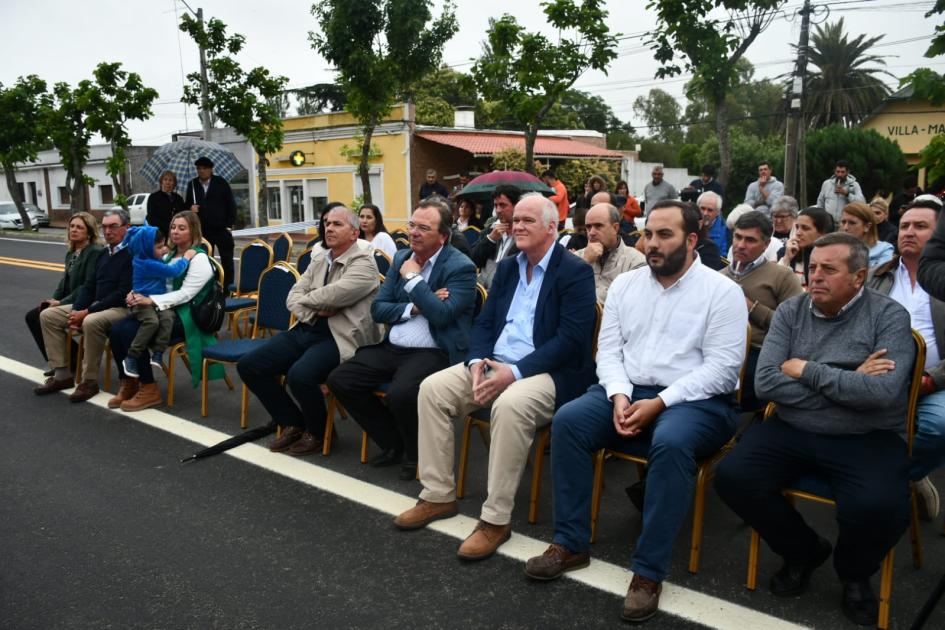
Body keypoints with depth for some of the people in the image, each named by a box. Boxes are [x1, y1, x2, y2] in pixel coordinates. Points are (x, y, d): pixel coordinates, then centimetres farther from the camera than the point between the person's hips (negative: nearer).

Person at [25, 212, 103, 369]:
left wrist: (62, 302, -20)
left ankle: (72, 360, -1)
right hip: (69, 302, 9)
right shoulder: (71, 253, 13)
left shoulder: (95, 252, -15)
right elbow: (65, 280, 17)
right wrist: (54, 299, -1)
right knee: (32, 316, -1)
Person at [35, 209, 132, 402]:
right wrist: (76, 310, -3)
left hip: (122, 308, -9)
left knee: (91, 322, -38)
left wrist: (87, 312, -19)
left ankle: (89, 381, -22)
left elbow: (122, 294, -21)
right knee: (48, 315, 2)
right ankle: (62, 374, 2)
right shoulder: (103, 254, 15)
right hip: (95, 306, 10)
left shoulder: (132, 254, -13)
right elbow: (89, 286, 15)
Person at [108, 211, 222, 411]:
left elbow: (185, 294, -18)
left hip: (185, 316, -7)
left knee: (131, 332, -25)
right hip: (163, 311, 7)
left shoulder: (199, 259, -8)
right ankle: (128, 384, -1)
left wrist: (151, 301, -27)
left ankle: (149, 390, -14)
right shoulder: (169, 255, 17)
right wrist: (138, 295, -9)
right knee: (117, 330, -15)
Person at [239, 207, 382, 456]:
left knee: (299, 375, -33)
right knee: (248, 365, -2)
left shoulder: (363, 261, -5)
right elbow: (293, 296, 11)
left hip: (338, 337, -8)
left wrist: (306, 300, -1)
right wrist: (314, 311, -10)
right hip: (306, 330, 8)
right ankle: (292, 423, 14)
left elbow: (335, 295, -20)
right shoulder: (318, 261, 18)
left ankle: (319, 432, -2)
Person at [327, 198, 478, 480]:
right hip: (392, 348, 8)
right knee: (339, 380, -5)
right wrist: (413, 308, -9)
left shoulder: (461, 267, -8)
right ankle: (393, 443, 11)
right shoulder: (401, 258, 12)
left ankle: (416, 454, 0)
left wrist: (413, 278, -13)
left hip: (433, 352, -7)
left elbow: (442, 314, -22)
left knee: (400, 393, -34)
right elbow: (377, 309, 9)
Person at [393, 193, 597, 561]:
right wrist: (477, 361, -8)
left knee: (510, 405, -37)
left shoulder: (575, 272, -7)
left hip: (549, 373, -7)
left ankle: (496, 519, -22)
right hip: (494, 365, 7)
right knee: (432, 388, -11)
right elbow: (484, 322, 14)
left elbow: (571, 339, -17)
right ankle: (438, 495, 0)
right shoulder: (507, 268, 15)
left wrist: (515, 372, -24)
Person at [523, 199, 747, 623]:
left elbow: (722, 367, -12)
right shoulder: (624, 284, 10)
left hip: (695, 400, -4)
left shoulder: (721, 291, -5)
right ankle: (570, 544, -8)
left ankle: (649, 571, -22)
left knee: (671, 443, -36)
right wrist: (620, 395, -13)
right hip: (629, 392, 5)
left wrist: (659, 403, -20)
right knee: (568, 420, -20)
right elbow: (608, 349, 7)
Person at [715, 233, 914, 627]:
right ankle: (803, 550, 13)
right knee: (731, 477, -18)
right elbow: (765, 383, -8)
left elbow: (883, 392, -20)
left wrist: (806, 370, -12)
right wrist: (848, 385, -13)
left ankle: (855, 574, 9)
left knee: (877, 507, -31)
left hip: (867, 439, -3)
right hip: (792, 431, 3)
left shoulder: (889, 316, -4)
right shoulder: (791, 312, 4)